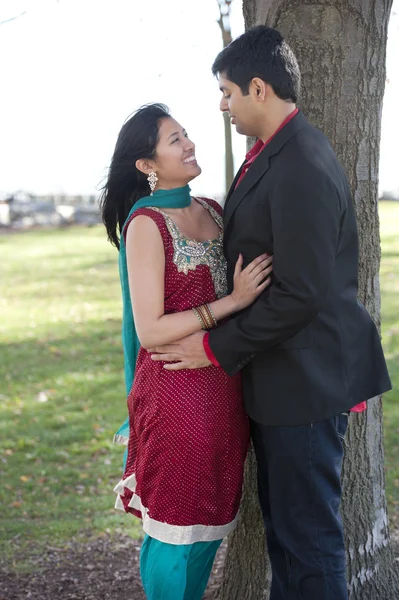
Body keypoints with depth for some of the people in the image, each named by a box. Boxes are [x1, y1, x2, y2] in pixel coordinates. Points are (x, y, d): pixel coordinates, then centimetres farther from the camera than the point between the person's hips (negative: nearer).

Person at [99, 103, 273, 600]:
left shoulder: (212, 210, 8)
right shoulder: (146, 224, -12)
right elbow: (149, 330, -17)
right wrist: (231, 302, -20)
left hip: (224, 389, 7)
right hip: (177, 394, -7)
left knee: (212, 518, 16)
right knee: (178, 526, 4)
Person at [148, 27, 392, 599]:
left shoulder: (303, 168, -23)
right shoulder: (273, 154, 10)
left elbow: (301, 293, -24)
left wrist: (219, 348, -17)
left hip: (306, 380, -10)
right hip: (279, 374, 10)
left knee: (309, 536, 3)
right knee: (281, 524, 21)